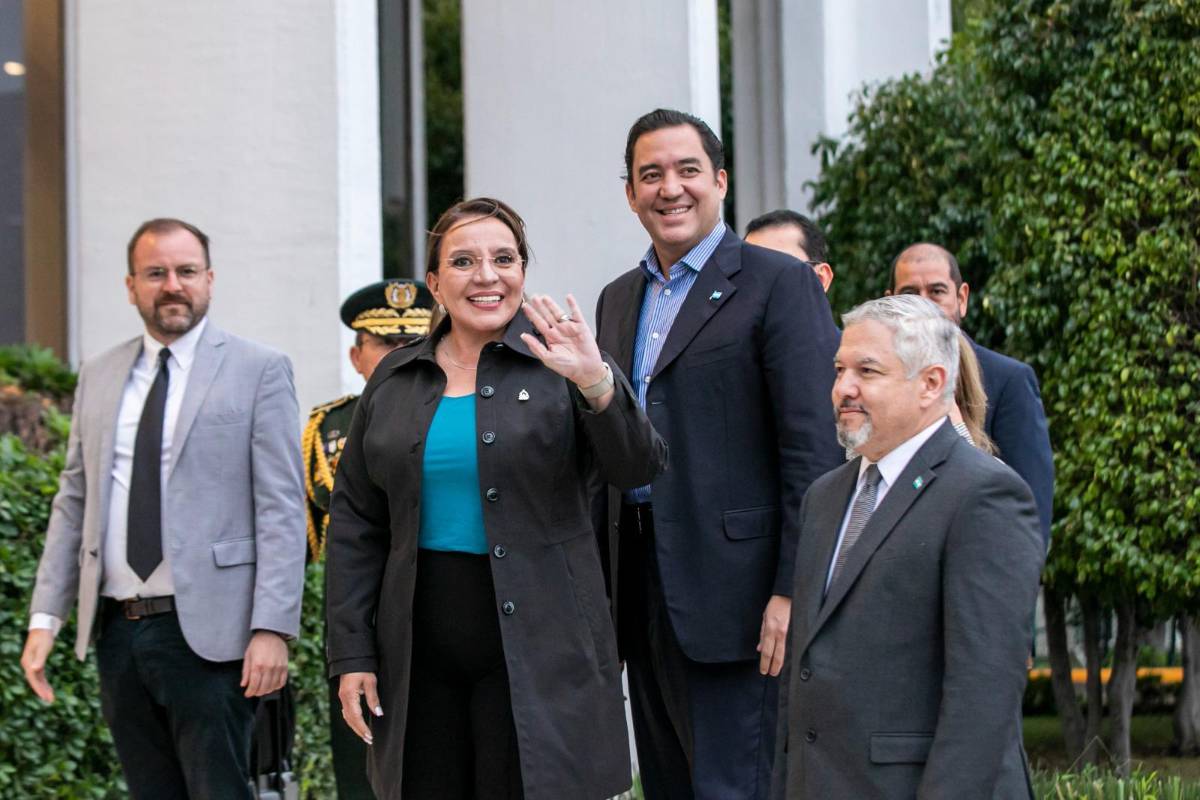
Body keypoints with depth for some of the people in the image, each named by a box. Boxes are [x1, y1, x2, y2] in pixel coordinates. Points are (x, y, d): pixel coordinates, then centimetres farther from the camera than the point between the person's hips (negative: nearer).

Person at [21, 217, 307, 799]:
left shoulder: (258, 371, -1)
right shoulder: (98, 377, 14)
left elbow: (281, 509, -6)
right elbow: (74, 500, 16)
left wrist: (272, 628, -15)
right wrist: (45, 617, 7)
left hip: (207, 633, -5)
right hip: (117, 633, 5)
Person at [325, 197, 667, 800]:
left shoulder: (558, 363, 0)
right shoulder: (393, 381, 9)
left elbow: (639, 470, -10)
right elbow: (355, 524, 11)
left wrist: (597, 385, -27)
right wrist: (352, 655, 5)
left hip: (534, 647, -3)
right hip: (419, 653, 3)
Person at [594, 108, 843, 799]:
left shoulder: (780, 284, -5)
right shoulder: (619, 300, 17)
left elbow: (815, 451, -11)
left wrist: (794, 591, -18)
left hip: (731, 585, -7)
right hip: (642, 584, 7)